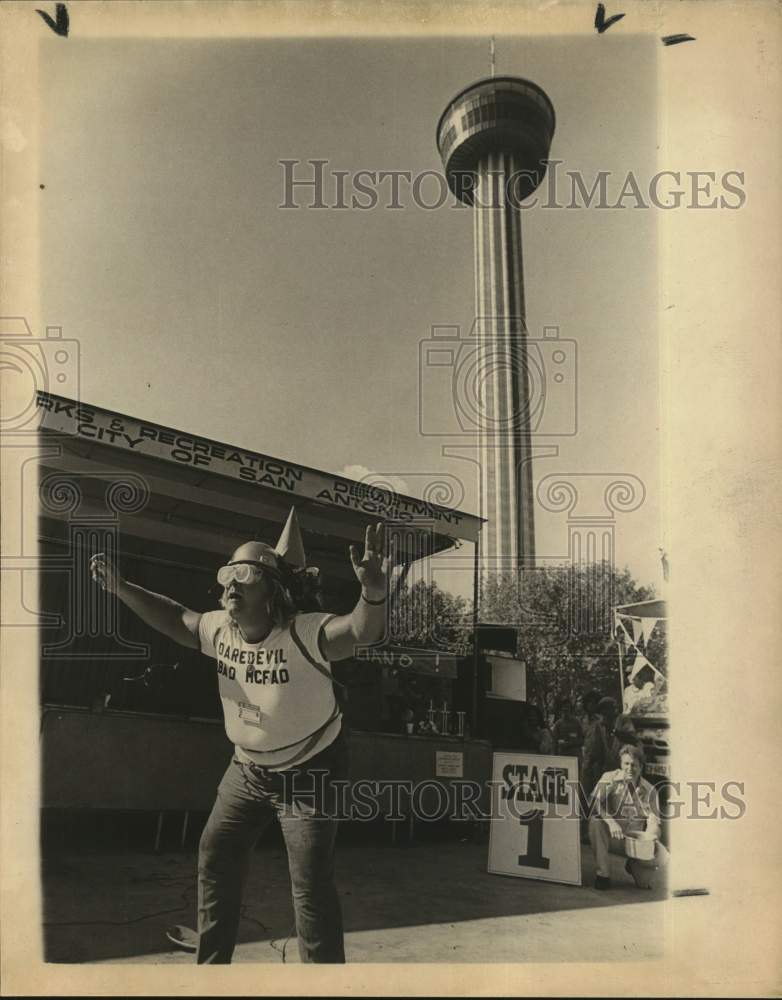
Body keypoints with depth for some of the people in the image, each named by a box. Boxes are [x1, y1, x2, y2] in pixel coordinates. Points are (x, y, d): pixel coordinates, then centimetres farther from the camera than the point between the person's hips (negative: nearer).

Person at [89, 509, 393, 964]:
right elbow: (177, 619, 7)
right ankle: (212, 961, 36)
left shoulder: (305, 635, -31)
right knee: (216, 855, 15)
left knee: (311, 882, -7)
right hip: (248, 768, 7)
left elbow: (362, 631, -48)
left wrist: (374, 597, -72)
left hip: (310, 771, -7)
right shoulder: (219, 630, -11)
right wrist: (122, 588, -5)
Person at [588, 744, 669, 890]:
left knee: (663, 858, -23)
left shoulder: (648, 790, 1)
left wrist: (651, 836, -28)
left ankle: (635, 866, 14)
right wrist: (610, 821, -37)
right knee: (595, 822, -34)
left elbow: (653, 819, -5)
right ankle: (602, 874, -15)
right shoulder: (609, 778, -7)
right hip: (611, 838, -2)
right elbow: (595, 803, -20)